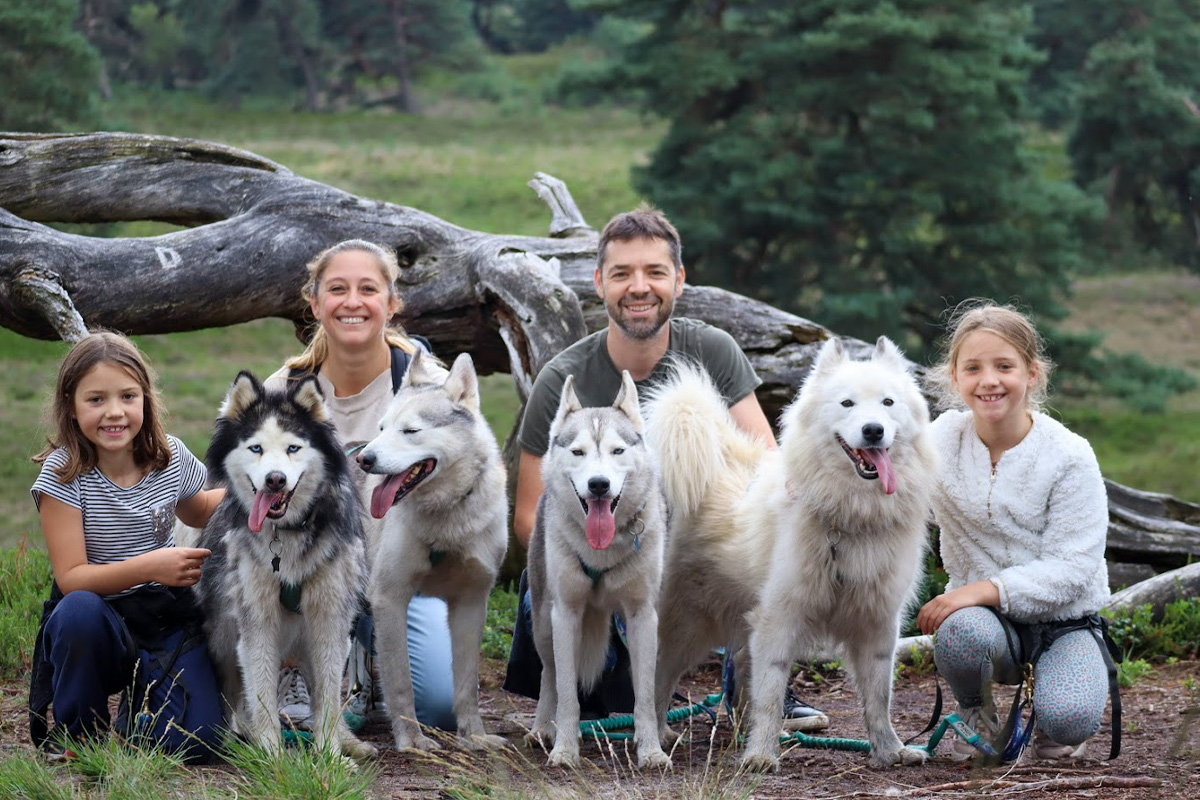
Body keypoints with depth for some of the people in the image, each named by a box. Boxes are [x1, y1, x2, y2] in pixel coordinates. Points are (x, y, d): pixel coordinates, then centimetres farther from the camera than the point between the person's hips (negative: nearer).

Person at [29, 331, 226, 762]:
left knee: (198, 739, -20)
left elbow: (197, 512, 24)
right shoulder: (63, 474, -13)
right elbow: (71, 578, -17)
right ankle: (78, 734, -13)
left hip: (169, 620, 2)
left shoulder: (172, 458, -1)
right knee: (79, 611, -39)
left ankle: (145, 694, 16)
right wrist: (148, 567, -30)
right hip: (99, 628, -2)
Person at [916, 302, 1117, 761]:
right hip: (989, 617, 2)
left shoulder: (1070, 457, -12)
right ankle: (975, 715, 0)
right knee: (960, 631, -36)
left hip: (1065, 619, -2)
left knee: (1069, 720, -31)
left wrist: (986, 588, -28)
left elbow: (1071, 568, -16)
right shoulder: (944, 439, -4)